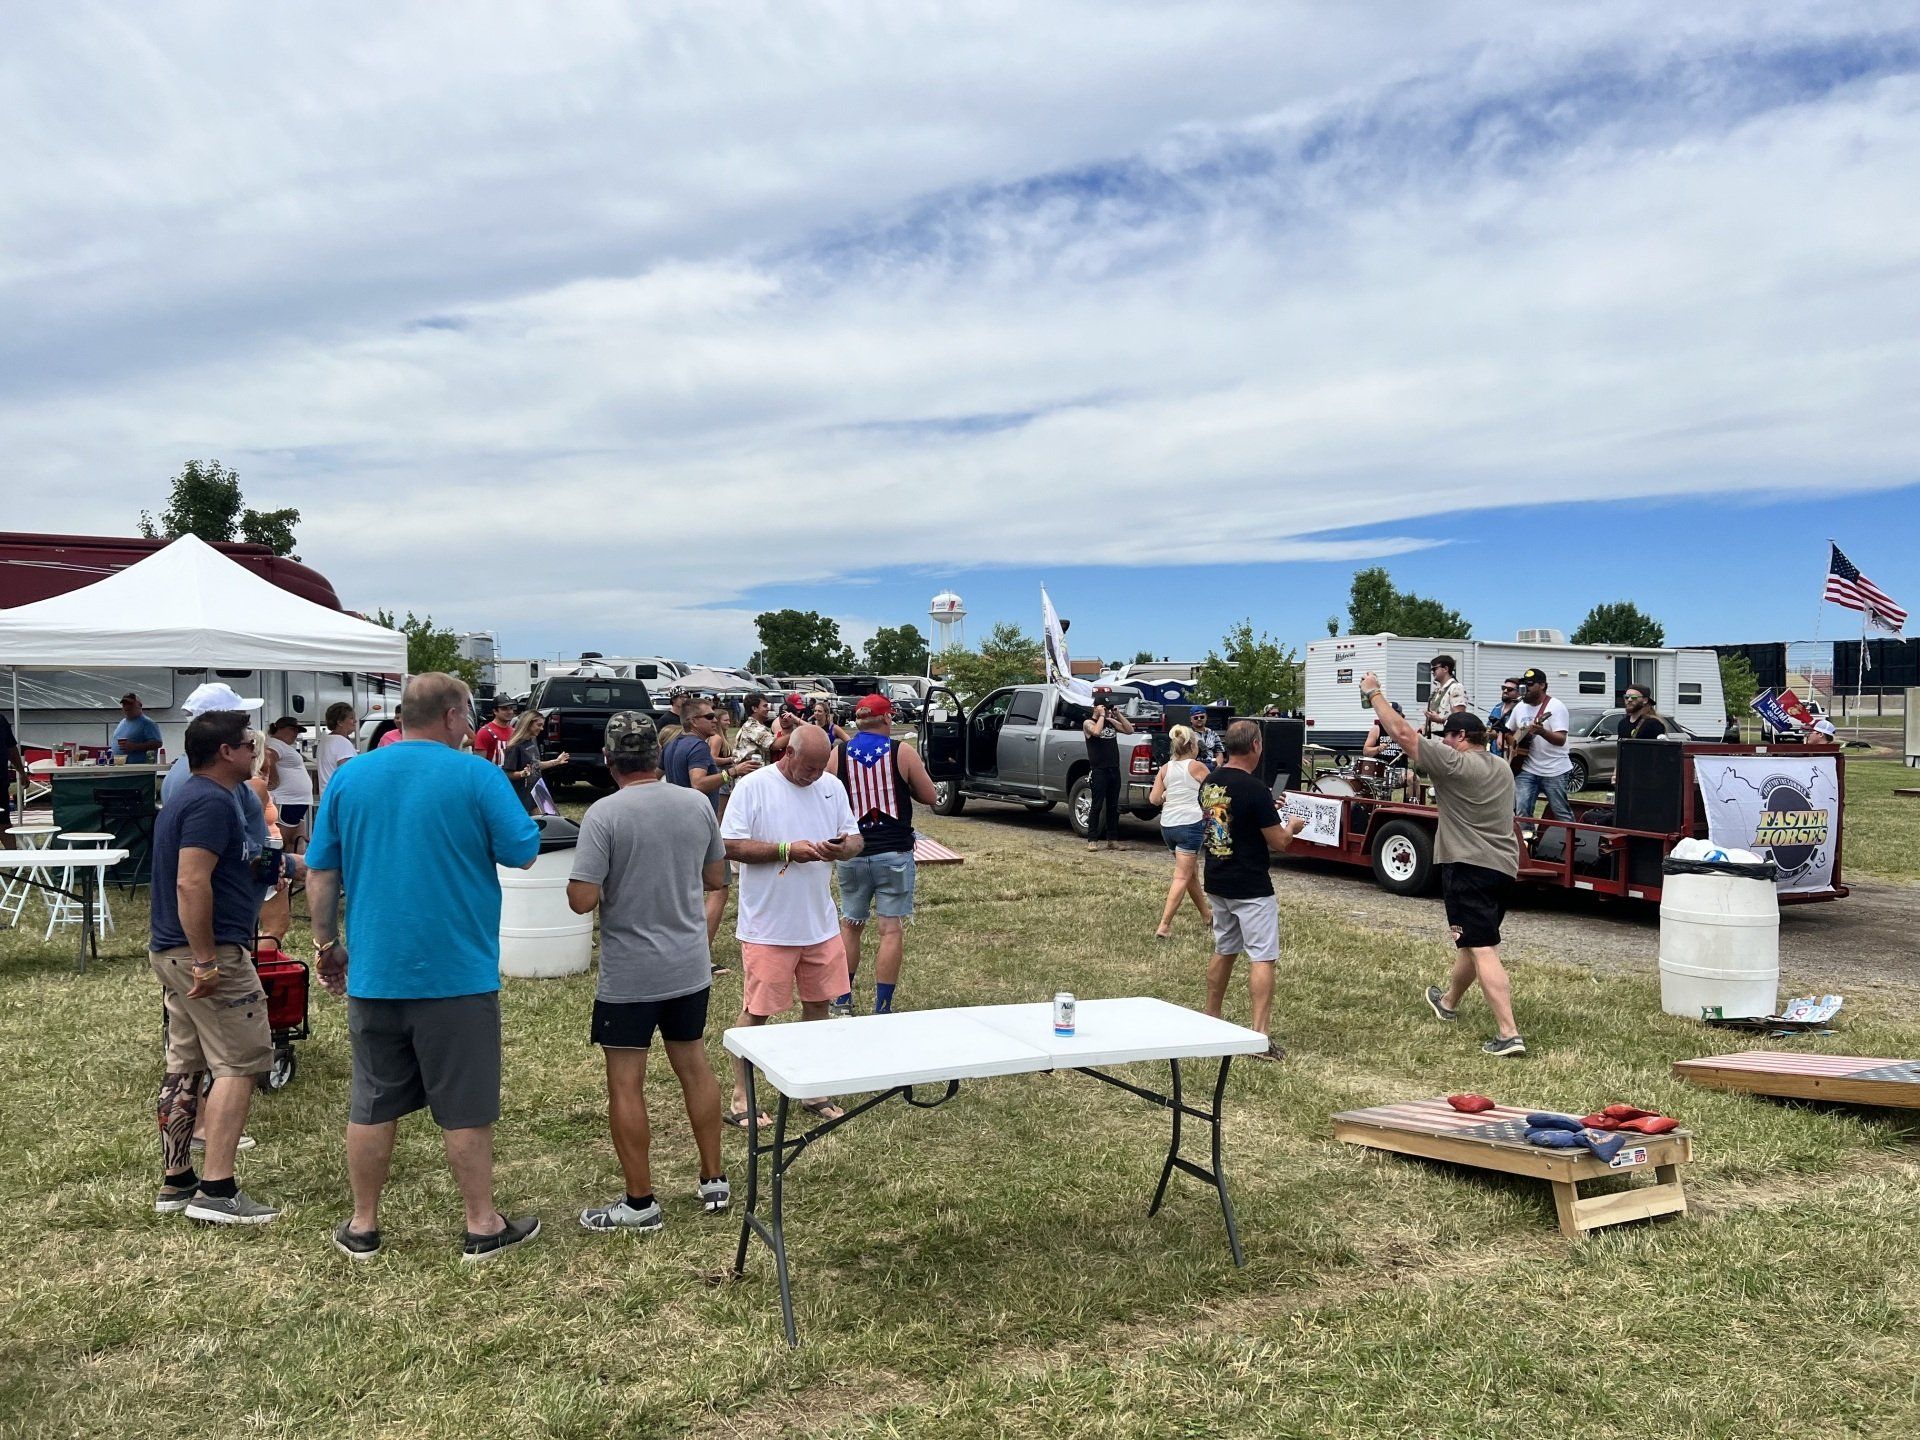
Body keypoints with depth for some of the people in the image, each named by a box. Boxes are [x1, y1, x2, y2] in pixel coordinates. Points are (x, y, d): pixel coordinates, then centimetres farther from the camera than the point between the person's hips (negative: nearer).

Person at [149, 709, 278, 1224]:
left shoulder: (186, 797, 16)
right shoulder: (212, 802, -17)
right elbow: (191, 883, -25)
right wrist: (207, 960, -25)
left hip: (171, 951, 11)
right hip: (211, 952, -11)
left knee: (185, 1067, 14)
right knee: (239, 1065, -7)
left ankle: (176, 1182, 21)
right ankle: (216, 1190, -8)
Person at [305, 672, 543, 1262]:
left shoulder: (349, 777, 3)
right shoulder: (478, 776, -10)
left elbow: (320, 873, 5)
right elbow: (523, 853, -6)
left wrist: (328, 944, 15)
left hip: (374, 971, 4)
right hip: (458, 972, -4)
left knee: (373, 1104, 15)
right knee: (465, 1107, 7)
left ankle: (362, 1227, 25)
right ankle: (483, 1225, 17)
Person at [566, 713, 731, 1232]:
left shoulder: (604, 814, -17)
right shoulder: (697, 804, -2)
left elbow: (582, 900, -19)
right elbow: (716, 879, 8)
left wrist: (578, 877, 1)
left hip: (628, 975, -5)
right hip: (690, 968, 5)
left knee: (626, 1084, 7)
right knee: (695, 1067, 18)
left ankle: (640, 1203, 15)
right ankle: (714, 1181, 28)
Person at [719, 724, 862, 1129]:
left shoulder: (832, 786, 6)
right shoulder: (753, 787, -11)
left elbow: (855, 839, 10)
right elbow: (730, 846, -14)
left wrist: (843, 847, -14)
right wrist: (786, 850, -20)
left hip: (821, 925, 6)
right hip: (768, 926, -5)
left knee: (818, 1006, 15)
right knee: (755, 1013, 3)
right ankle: (740, 1099, 15)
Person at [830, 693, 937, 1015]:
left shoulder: (837, 755, -1)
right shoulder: (903, 753, -6)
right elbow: (928, 796, 1)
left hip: (852, 853, 3)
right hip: (894, 854, -3)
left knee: (850, 926, 17)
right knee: (892, 930, 3)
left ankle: (842, 1002, 23)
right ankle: (882, 1009, 3)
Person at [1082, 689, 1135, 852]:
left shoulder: (1111, 722, 14)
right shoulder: (1088, 723, -3)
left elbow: (1130, 730, 8)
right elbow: (1096, 731, -24)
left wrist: (1118, 714, 2)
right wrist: (1102, 715, -12)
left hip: (1114, 770, 6)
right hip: (1098, 770, -6)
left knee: (1113, 806, 9)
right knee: (1097, 806, -7)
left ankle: (1112, 840, 14)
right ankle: (1092, 840, -2)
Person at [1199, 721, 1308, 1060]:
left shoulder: (1209, 783, 4)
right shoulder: (1255, 789, -19)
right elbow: (1278, 842, -15)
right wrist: (1292, 827, 6)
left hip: (1217, 883, 8)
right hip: (1251, 888, -7)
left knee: (1224, 951, 20)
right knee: (1262, 959, -3)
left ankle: (1211, 1020, 30)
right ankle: (1260, 1039, -6)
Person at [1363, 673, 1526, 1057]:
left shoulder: (1455, 764, -13)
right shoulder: (1502, 767, 12)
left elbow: (1404, 734, -13)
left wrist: (1374, 693, -2)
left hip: (1469, 867, -9)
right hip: (1504, 867, 9)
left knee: (1482, 949, -11)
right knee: (1473, 940, 24)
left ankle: (1508, 1034, -16)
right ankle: (1449, 1001, 45)